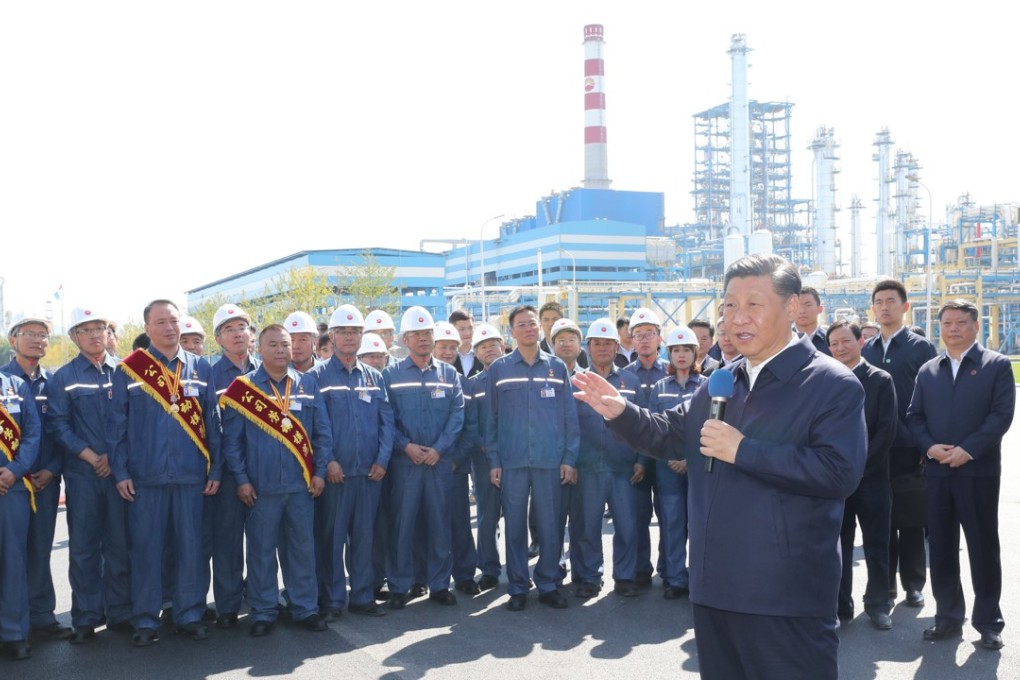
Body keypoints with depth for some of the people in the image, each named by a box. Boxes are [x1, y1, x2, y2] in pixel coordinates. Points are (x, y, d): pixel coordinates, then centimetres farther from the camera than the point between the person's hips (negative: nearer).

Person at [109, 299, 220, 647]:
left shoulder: (200, 368, 7)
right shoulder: (129, 369, 2)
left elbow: (212, 422, 7)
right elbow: (117, 424, 2)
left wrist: (215, 469, 4)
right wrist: (120, 472, -4)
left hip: (191, 475, 1)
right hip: (145, 476, -1)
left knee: (191, 547, 7)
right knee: (146, 548, 5)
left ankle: (190, 613, 20)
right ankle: (145, 619, 17)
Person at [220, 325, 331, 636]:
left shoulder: (308, 385, 6)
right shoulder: (243, 388, -1)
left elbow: (323, 433, 7)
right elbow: (231, 439, -1)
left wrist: (319, 471, 1)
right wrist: (241, 479, -6)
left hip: (301, 483, 2)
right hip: (260, 486, -2)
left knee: (303, 547, 9)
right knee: (262, 549, 7)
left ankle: (305, 608, 21)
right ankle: (263, 612, 19)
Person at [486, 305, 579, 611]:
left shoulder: (557, 367, 7)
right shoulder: (498, 369, 5)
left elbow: (569, 415, 6)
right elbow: (491, 418, 5)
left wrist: (570, 458, 0)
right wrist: (493, 461, 0)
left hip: (550, 460, 1)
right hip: (511, 461, 0)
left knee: (550, 526, 5)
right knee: (515, 526, 6)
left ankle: (548, 584, 19)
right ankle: (518, 588, 16)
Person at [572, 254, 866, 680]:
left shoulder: (833, 385, -10)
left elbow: (839, 473, -22)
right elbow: (671, 435, 17)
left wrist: (743, 450, -22)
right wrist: (621, 413, -2)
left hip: (785, 597, -7)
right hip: (716, 587, 7)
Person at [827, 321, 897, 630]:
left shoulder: (881, 380, 0)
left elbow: (886, 430, -7)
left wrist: (857, 464, -13)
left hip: (871, 476, -2)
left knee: (876, 545, 7)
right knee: (838, 545, 6)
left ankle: (878, 604, 22)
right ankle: (840, 607, 15)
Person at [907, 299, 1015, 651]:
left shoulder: (997, 365, 1)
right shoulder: (928, 371, 13)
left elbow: (1002, 414, -8)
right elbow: (914, 416, 9)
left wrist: (967, 450, -16)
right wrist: (930, 447, -9)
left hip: (979, 470, -4)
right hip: (937, 471, 4)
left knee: (983, 546, 4)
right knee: (940, 546, 8)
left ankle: (988, 621, 16)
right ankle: (948, 616, 19)